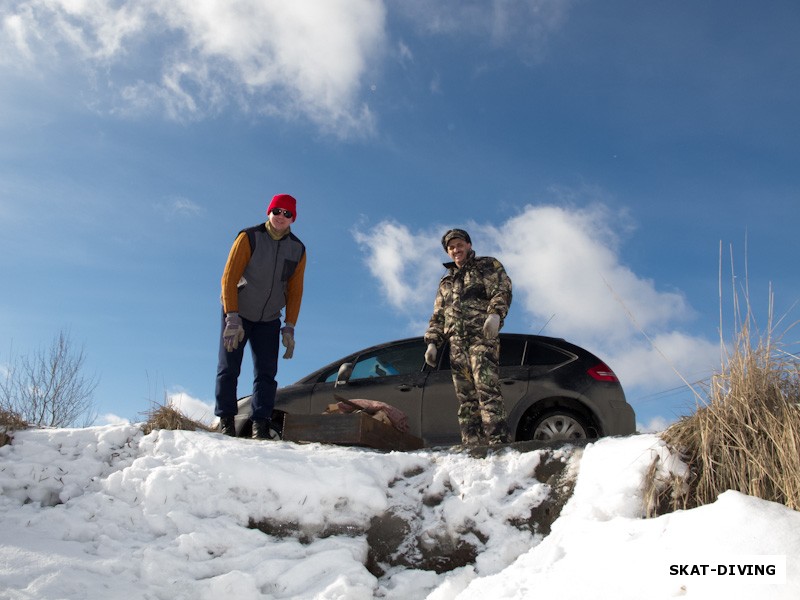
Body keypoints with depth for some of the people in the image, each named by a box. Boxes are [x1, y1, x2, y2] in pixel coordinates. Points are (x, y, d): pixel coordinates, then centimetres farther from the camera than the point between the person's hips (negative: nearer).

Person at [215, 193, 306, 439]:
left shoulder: (298, 250, -2)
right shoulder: (249, 237, -13)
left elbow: (295, 291, 0)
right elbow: (229, 278, -16)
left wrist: (289, 327, -7)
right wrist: (232, 318, -24)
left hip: (269, 320, 3)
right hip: (237, 315, -3)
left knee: (266, 373, -2)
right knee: (229, 369, -3)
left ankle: (261, 423, 1)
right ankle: (226, 420, 6)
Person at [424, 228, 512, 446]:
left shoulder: (487, 266, 14)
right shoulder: (446, 281, 30)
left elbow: (502, 291, -2)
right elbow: (438, 316, 27)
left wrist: (495, 313, -22)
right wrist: (432, 342, 12)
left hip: (481, 336, -6)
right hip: (456, 343, 6)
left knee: (486, 388, -22)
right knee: (466, 398, -2)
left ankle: (499, 440, -30)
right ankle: (472, 446, -5)